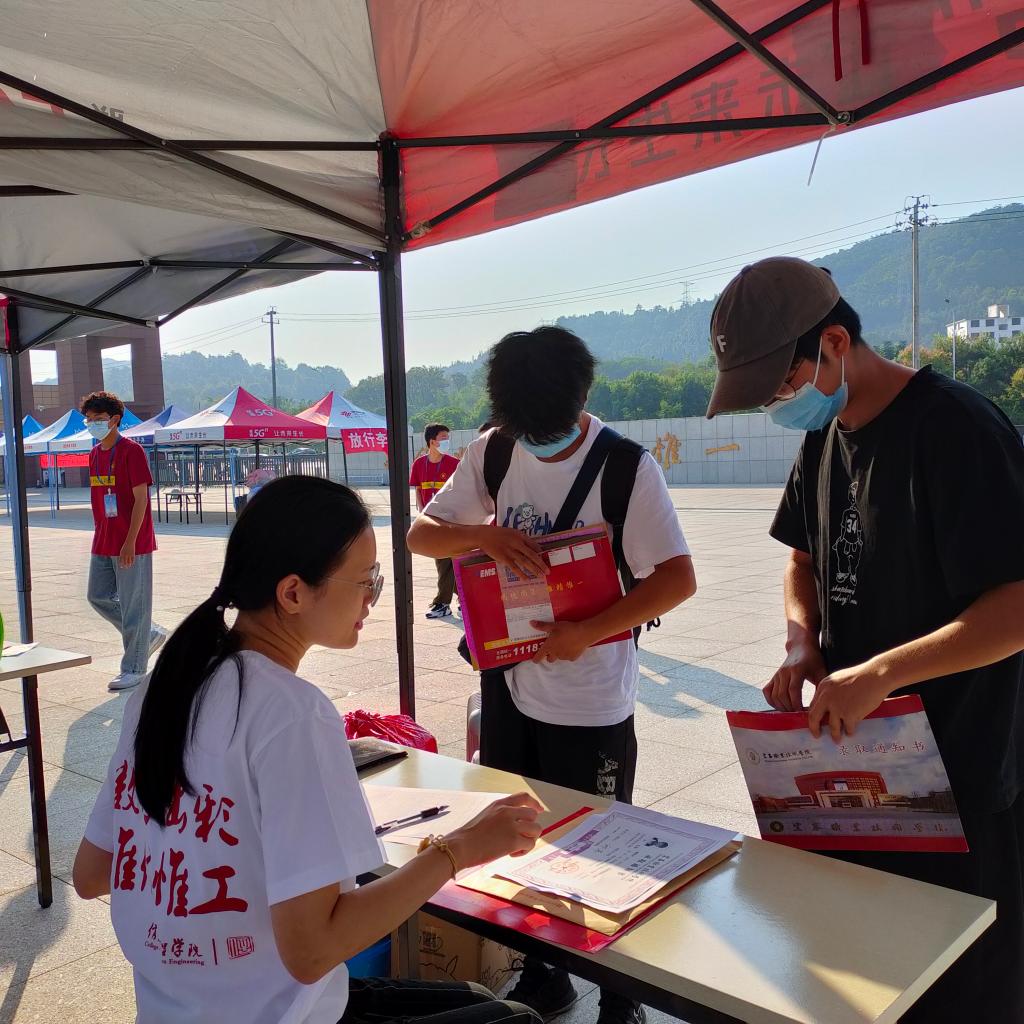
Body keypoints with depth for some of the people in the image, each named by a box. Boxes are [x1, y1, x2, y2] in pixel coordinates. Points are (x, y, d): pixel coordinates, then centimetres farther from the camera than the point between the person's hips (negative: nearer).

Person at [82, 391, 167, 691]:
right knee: (98, 597, 12)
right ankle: (150, 634, 28)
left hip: (131, 544, -8)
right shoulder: (95, 454, 12)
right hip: (103, 543, 9)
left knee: (133, 604, -1)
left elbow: (140, 499, -15)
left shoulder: (131, 451, -12)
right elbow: (98, 498, 18)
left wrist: (130, 542, -19)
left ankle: (133, 669, 10)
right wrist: (100, 535, 15)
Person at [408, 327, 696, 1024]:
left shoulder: (627, 467, -14)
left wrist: (587, 633, -28)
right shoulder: (493, 452, -1)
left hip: (590, 699, -4)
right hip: (509, 685, 5)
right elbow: (421, 535, 2)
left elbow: (679, 578, -17)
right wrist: (484, 533, -19)